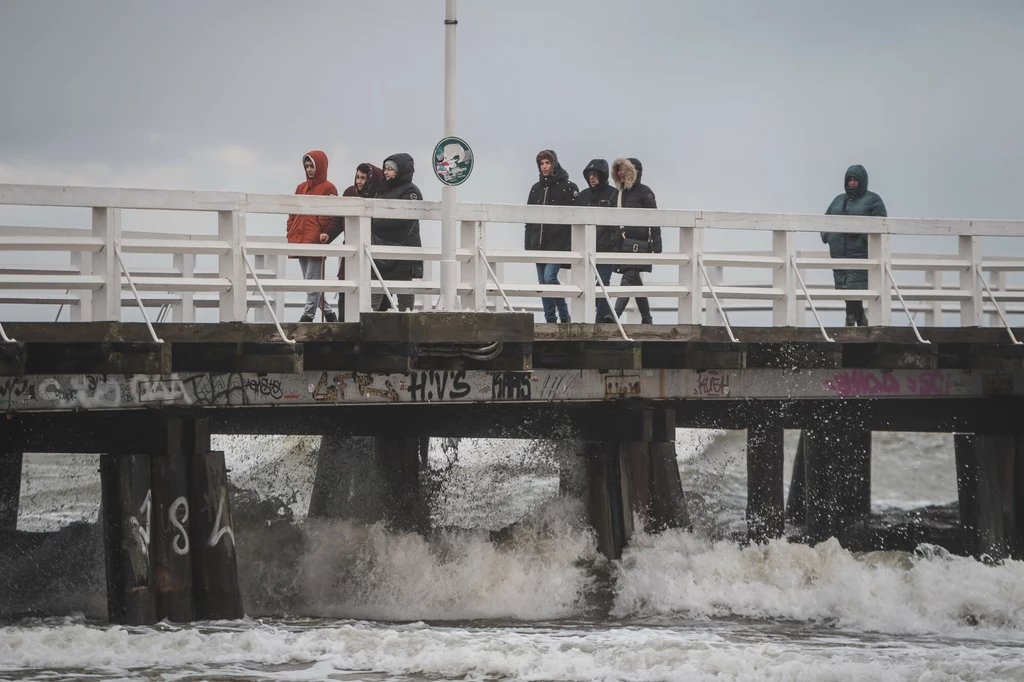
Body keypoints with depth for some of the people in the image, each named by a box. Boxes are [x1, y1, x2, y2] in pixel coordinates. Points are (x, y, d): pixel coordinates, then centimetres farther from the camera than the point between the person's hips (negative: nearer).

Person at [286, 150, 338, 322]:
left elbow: (330, 216, -5)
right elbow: (292, 213, 19)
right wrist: (291, 235, 9)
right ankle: (327, 313, 16)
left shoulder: (328, 189, 0)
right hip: (299, 241, 7)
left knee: (312, 279, -9)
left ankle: (308, 315, -11)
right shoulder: (301, 188, 18)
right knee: (310, 280, 8)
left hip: (315, 242, -7)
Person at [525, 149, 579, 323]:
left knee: (550, 277, -17)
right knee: (543, 282, 5)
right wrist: (528, 244, 11)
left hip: (558, 242, -6)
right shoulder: (536, 188, 15)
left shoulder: (568, 187, -2)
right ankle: (550, 319, 9)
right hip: (539, 243, 6)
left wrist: (571, 243, -13)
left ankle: (564, 317, -6)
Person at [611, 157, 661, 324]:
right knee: (635, 281, 9)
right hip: (623, 244, 8)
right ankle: (646, 319, 16)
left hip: (638, 244, -8)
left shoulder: (644, 192, -2)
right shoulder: (621, 192, 18)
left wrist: (656, 246, -11)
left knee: (628, 279, -15)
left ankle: (615, 315, -25)